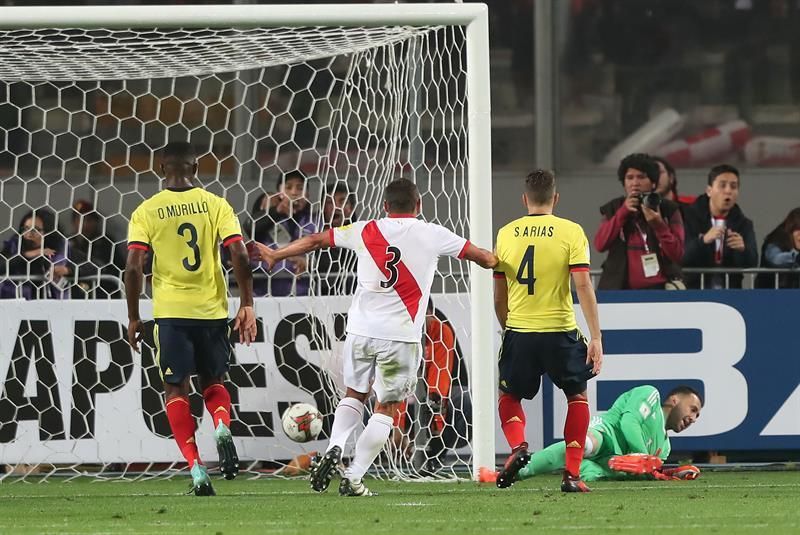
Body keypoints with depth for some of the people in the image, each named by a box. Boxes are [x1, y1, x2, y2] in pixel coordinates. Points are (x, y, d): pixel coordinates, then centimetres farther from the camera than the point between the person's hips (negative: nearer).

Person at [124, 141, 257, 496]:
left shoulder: (146, 211, 0)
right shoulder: (215, 204, 2)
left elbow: (133, 267, -7)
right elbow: (240, 256, -6)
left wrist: (133, 318, 3)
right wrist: (246, 305, 1)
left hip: (170, 311, -1)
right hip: (213, 309, 1)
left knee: (176, 390, 7)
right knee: (213, 383, 19)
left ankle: (196, 468, -6)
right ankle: (222, 426, -13)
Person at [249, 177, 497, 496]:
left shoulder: (366, 231, 5)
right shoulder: (432, 235, 0)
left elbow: (315, 241, 15)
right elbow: (479, 256, 9)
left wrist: (275, 255, 29)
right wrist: (496, 262, 33)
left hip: (361, 329, 2)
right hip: (401, 335, -2)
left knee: (354, 394, 22)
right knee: (386, 408, 7)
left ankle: (335, 446, -2)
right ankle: (354, 478, 0)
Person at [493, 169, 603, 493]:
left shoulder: (506, 234, 4)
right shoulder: (570, 232, -4)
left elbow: (499, 295, 9)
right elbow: (583, 285, -10)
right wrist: (595, 338, -8)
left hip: (519, 332, 1)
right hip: (560, 331, -1)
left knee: (509, 395, 22)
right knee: (577, 396, 18)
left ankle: (517, 447, -6)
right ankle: (572, 474, 11)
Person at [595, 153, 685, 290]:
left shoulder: (668, 209, 3)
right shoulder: (613, 208, 10)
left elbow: (677, 254, -3)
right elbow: (600, 245, -4)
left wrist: (659, 225, -16)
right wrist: (623, 212, -9)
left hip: (659, 288, -2)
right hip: (622, 290, 2)